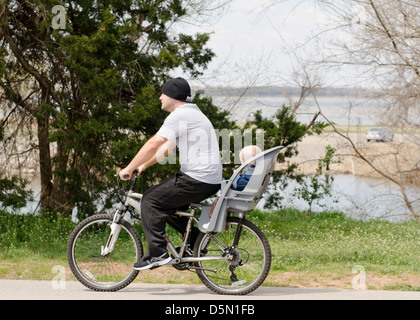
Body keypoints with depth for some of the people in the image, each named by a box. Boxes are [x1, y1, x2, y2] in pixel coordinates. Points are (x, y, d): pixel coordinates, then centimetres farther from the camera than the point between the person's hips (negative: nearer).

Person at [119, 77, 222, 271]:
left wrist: (129, 169, -7)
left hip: (197, 180, -10)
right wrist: (143, 166, 21)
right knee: (167, 204, 22)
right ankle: (196, 238, 21)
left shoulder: (180, 115, -12)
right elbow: (166, 148, 25)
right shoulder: (193, 113, 21)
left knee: (150, 200, -5)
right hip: (212, 180, 10)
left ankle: (157, 253, -7)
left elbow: (153, 145, -16)